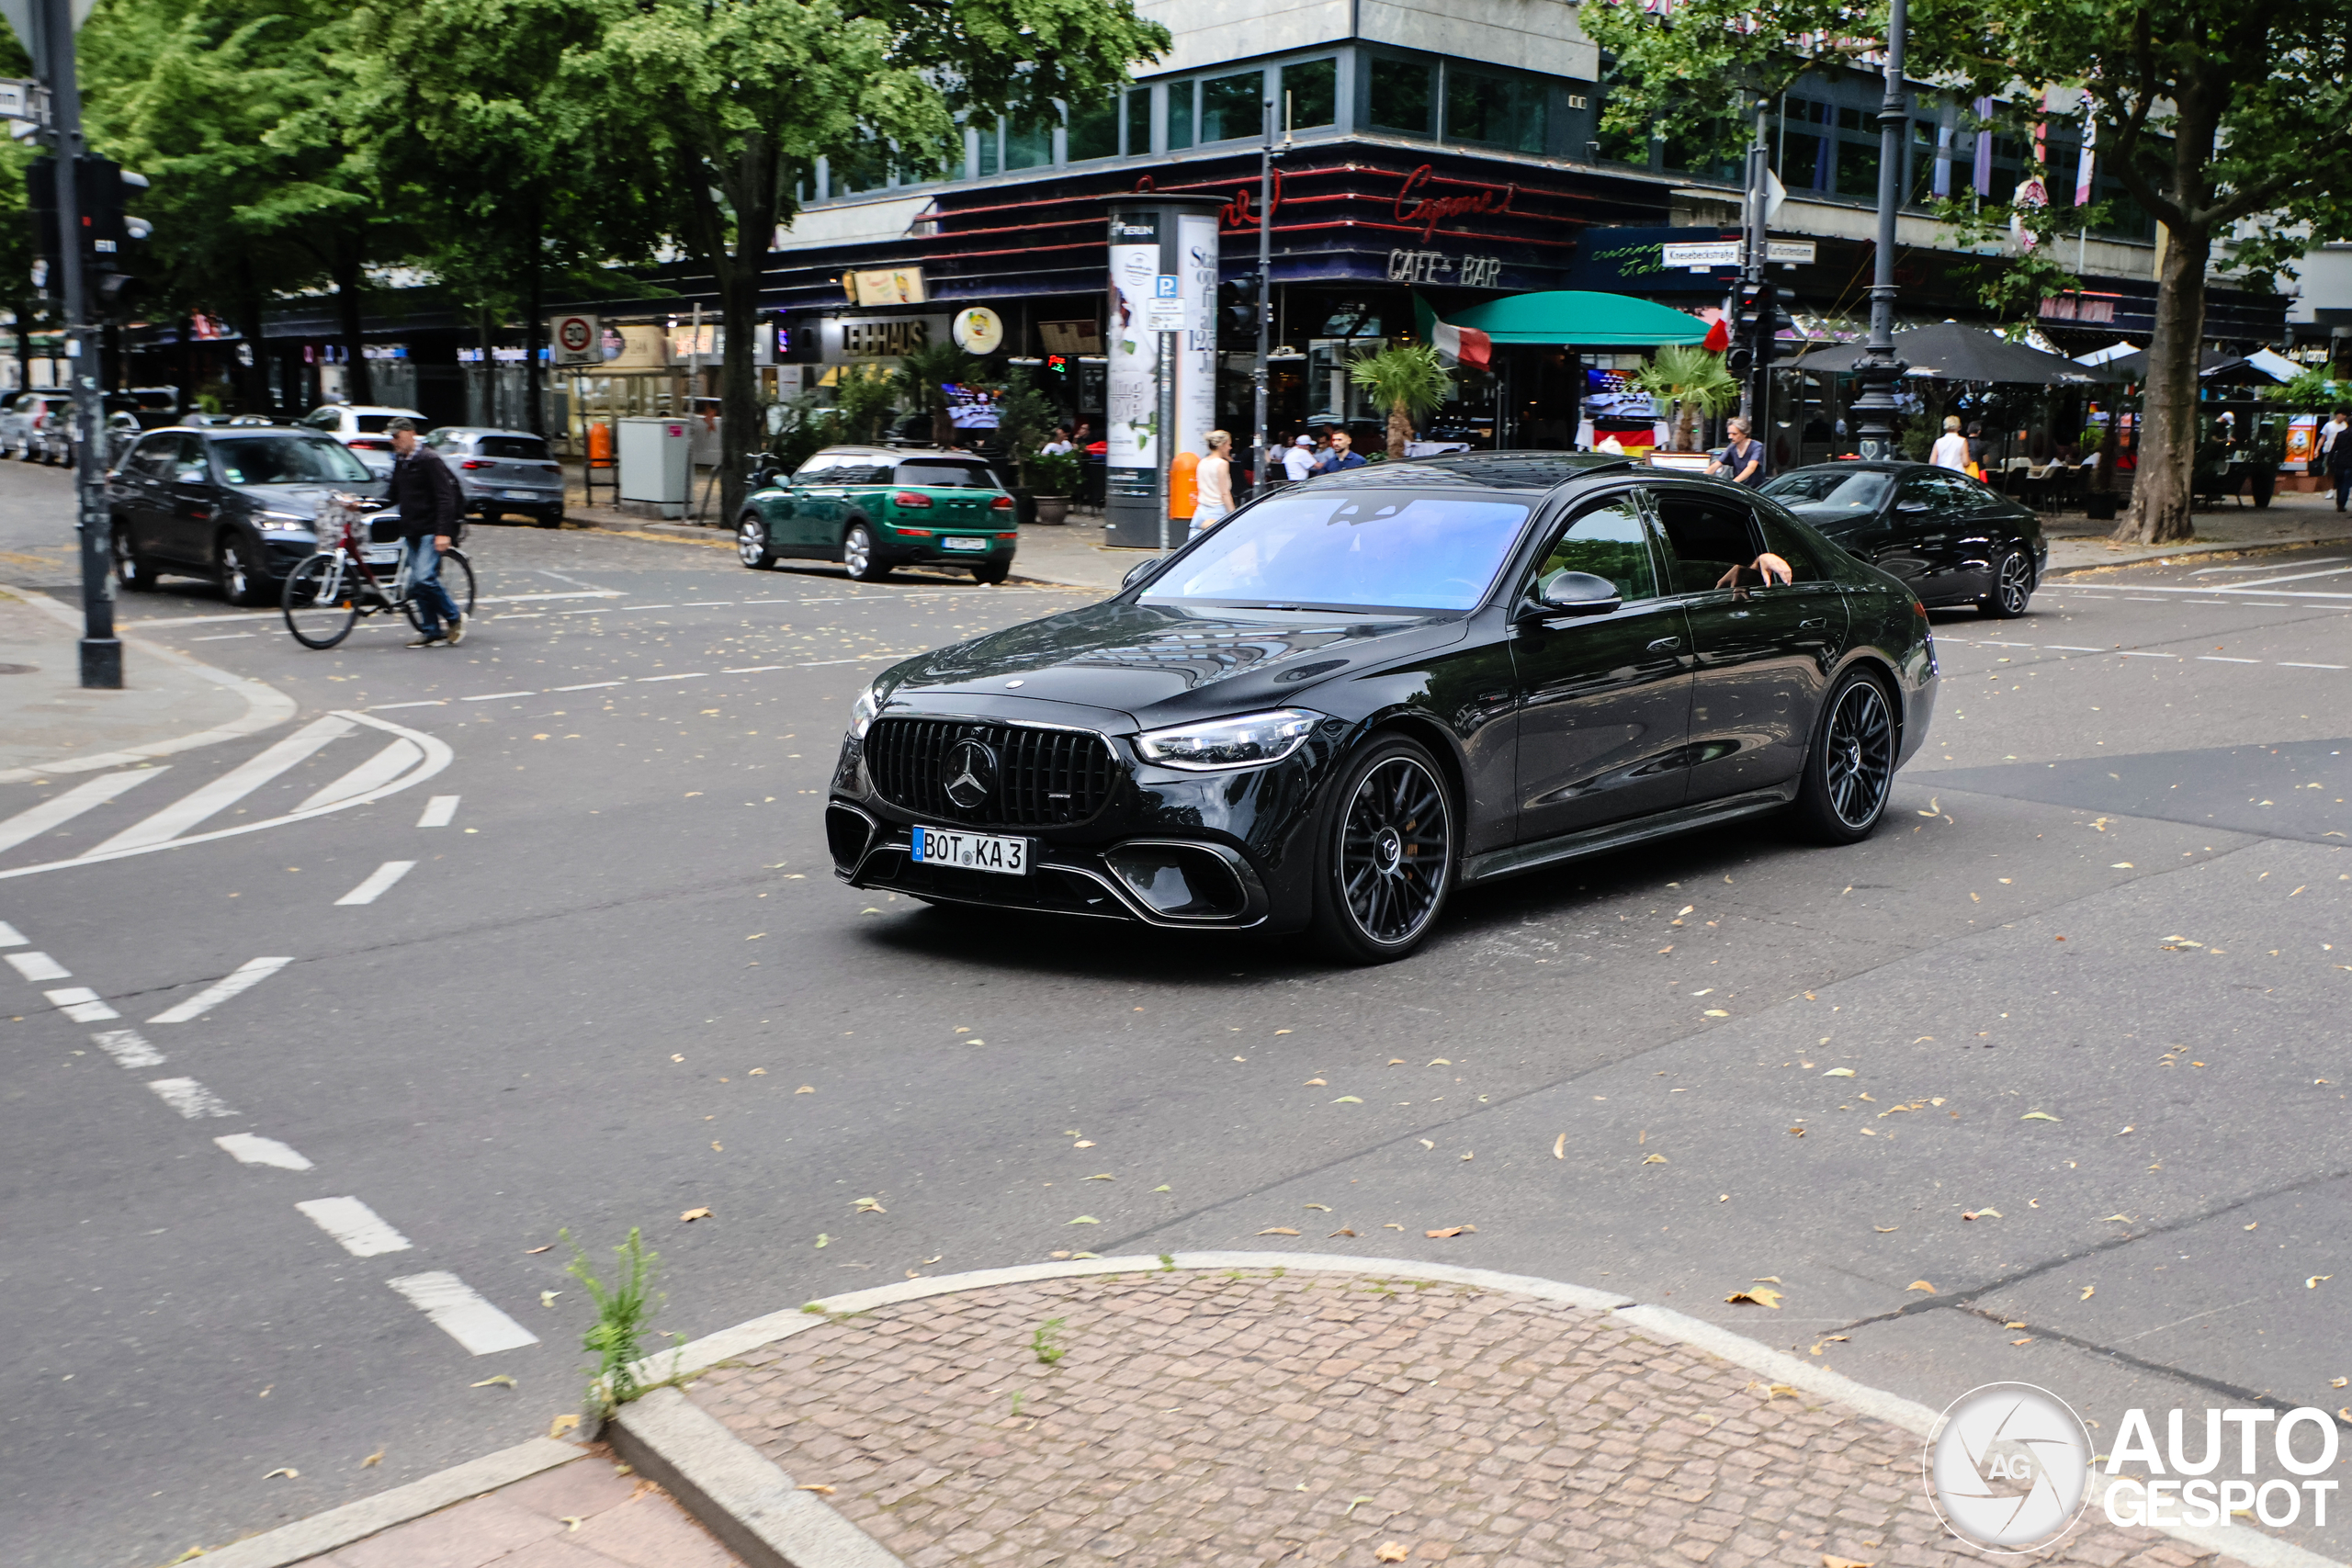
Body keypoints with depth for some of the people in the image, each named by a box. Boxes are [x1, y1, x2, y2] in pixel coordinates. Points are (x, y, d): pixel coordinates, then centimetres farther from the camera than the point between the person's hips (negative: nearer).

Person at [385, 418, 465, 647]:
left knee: (425, 578, -19)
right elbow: (394, 498, 20)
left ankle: (455, 618, -1)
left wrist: (443, 532, -22)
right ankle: (431, 631, 11)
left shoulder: (429, 460, -9)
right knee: (417, 584, 4)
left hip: (431, 531, -8)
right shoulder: (399, 463, 15)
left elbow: (445, 498, -14)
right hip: (411, 532, 8)